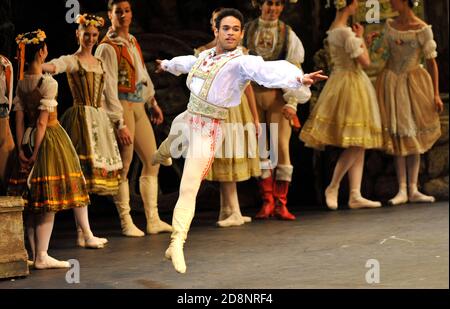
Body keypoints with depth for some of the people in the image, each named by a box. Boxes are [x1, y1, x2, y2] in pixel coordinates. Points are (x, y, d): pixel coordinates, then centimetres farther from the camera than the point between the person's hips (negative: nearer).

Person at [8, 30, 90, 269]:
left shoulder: (21, 84, 5)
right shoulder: (48, 83, -14)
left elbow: (19, 119, 3)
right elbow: (42, 122, -16)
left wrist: (21, 149, 3)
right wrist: (36, 153, -14)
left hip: (28, 139, 7)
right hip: (49, 138, -7)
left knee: (34, 206, 11)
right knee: (49, 204, -4)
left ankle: (36, 254, 15)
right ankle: (42, 256, -5)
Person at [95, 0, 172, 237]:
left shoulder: (132, 41, 12)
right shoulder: (108, 48, -12)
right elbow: (109, 88, -16)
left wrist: (153, 102, 26)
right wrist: (119, 123, -20)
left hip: (138, 106, 8)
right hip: (121, 107, -8)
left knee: (152, 161, 9)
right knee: (124, 166, -2)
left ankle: (153, 220, 16)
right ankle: (126, 224, 8)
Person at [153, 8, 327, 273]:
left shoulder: (242, 62, -21)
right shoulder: (206, 55, 1)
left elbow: (269, 70, -42)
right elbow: (189, 63, 26)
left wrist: (299, 77, -62)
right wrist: (167, 65, 47)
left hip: (208, 130, -8)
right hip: (186, 119, 8)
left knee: (189, 189, -15)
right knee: (170, 147, 40)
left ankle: (177, 244, -12)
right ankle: (160, 157, 77)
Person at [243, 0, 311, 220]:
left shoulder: (288, 34, 6)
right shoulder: (247, 30, 7)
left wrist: (291, 102, -7)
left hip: (278, 96, -1)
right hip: (252, 95, 1)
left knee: (282, 146, -8)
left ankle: (280, 203, -3)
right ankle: (267, 201, 6)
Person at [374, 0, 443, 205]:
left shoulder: (422, 29, -9)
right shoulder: (390, 26, 3)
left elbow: (431, 62, -6)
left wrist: (436, 94, -9)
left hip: (414, 82, -2)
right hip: (392, 81, 2)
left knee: (414, 136, 2)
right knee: (398, 135, -1)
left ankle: (413, 190, 5)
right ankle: (402, 190, -1)